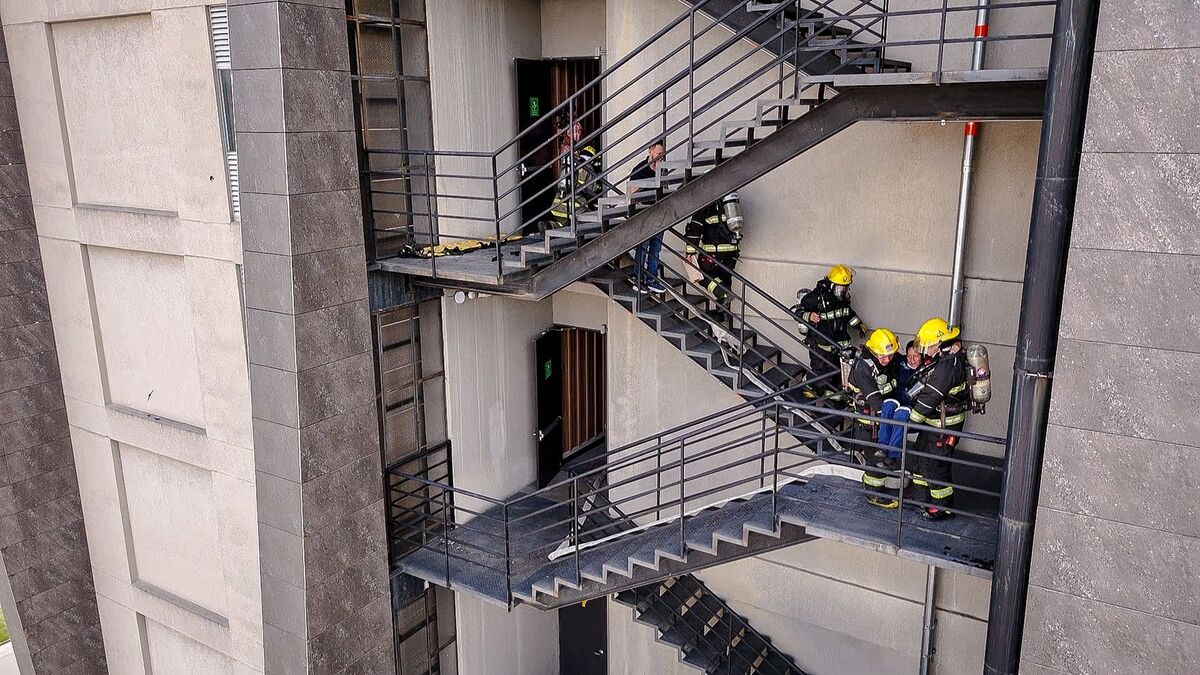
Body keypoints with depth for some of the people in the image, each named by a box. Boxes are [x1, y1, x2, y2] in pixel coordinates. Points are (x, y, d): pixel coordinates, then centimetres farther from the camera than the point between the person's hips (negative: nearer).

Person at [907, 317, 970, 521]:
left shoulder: (947, 365, -28)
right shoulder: (945, 358, 4)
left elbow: (930, 397, -25)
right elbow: (924, 389, 14)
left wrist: (911, 420, -18)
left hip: (945, 425, -10)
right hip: (934, 421, 10)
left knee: (936, 465, 2)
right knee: (920, 456, 20)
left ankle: (942, 507, 18)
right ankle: (922, 496, 36)